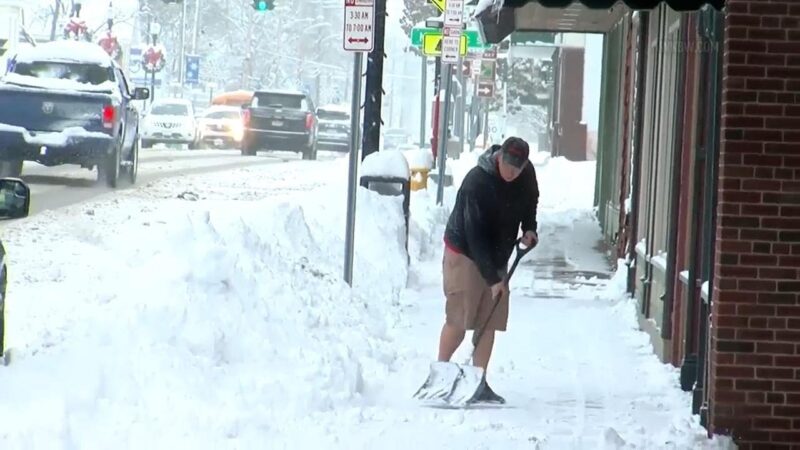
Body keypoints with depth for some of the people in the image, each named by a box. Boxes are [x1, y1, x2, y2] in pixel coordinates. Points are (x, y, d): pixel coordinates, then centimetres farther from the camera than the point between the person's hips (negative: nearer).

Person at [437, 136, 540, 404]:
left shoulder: (527, 174, -7)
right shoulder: (477, 182, -27)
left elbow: (531, 200, 18)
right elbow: (476, 236, -27)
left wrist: (529, 227, -2)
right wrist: (492, 279, -27)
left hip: (497, 257, 6)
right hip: (465, 254, -6)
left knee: (490, 323, 3)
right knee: (458, 320, -9)